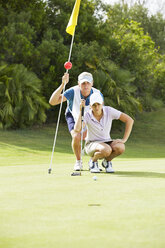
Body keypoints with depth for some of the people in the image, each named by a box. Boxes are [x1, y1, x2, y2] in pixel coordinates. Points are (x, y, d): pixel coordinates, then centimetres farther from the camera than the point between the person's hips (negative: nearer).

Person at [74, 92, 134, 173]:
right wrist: (80, 110, -32)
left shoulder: (109, 111, -13)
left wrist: (124, 139, -15)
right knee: (106, 150, -38)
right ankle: (93, 161, -4)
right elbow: (77, 129, -35)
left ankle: (107, 161, 0)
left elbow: (129, 120, -10)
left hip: (107, 142, 3)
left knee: (120, 148, -32)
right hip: (92, 145, -3)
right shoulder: (87, 115, -17)